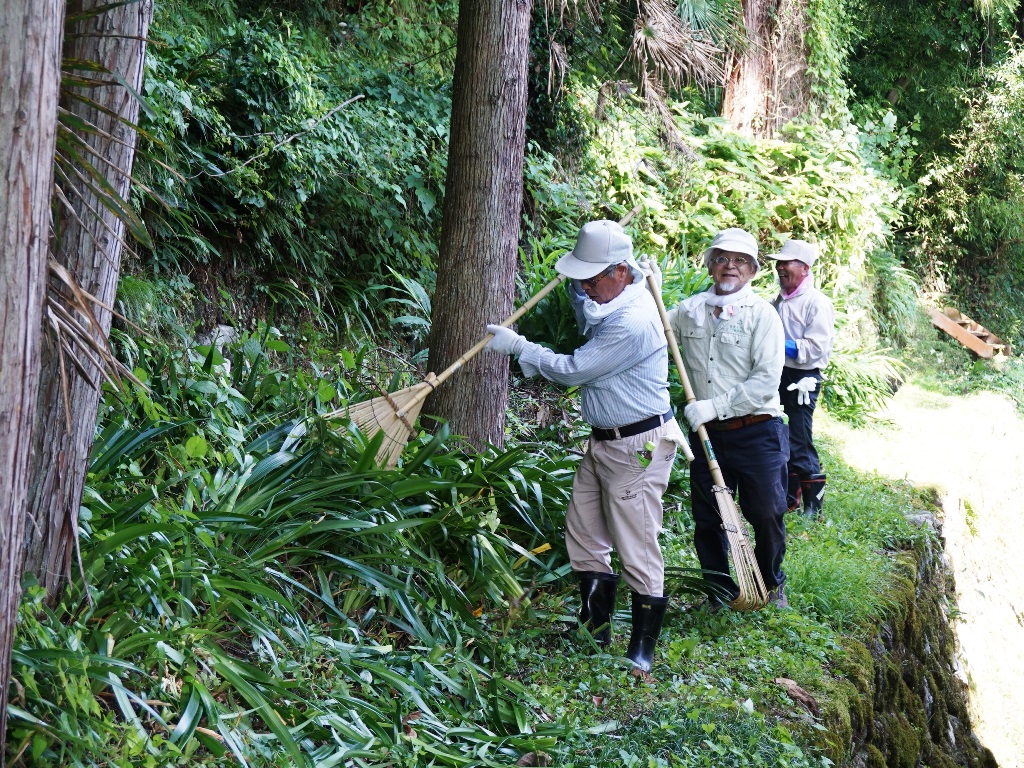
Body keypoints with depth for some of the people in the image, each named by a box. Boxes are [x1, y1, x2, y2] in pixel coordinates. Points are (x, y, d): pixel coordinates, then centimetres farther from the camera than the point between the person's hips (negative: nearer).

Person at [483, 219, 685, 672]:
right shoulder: (608, 301, 5)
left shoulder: (633, 323, -26)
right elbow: (587, 324, 30)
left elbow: (573, 370, -20)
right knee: (583, 537, 15)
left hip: (637, 448, -10)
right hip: (603, 442, 10)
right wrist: (577, 284, 11)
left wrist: (518, 346, -9)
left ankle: (642, 648, 7)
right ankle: (596, 630, 28)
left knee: (637, 549, -4)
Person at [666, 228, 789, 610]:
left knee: (767, 514, 2)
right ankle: (721, 593, 25)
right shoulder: (690, 310, 7)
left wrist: (715, 406, -18)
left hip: (756, 434, -4)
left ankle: (771, 585, 27)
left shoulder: (762, 314, -6)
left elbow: (766, 381, -14)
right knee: (707, 520, 8)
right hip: (706, 434, 4)